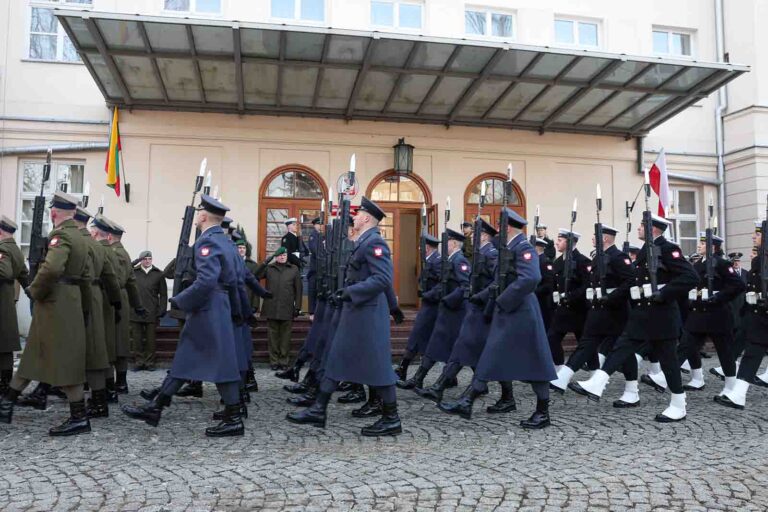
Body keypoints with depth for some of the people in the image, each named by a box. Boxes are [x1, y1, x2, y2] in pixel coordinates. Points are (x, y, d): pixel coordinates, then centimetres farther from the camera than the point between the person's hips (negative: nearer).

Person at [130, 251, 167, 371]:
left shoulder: (158, 274, 4)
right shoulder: (133, 273, 7)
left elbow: (163, 294, 3)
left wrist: (161, 311, -2)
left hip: (152, 313, -1)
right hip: (135, 312, 1)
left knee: (150, 339, 4)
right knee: (137, 339, 5)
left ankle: (149, 362, 12)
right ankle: (138, 362, 14)